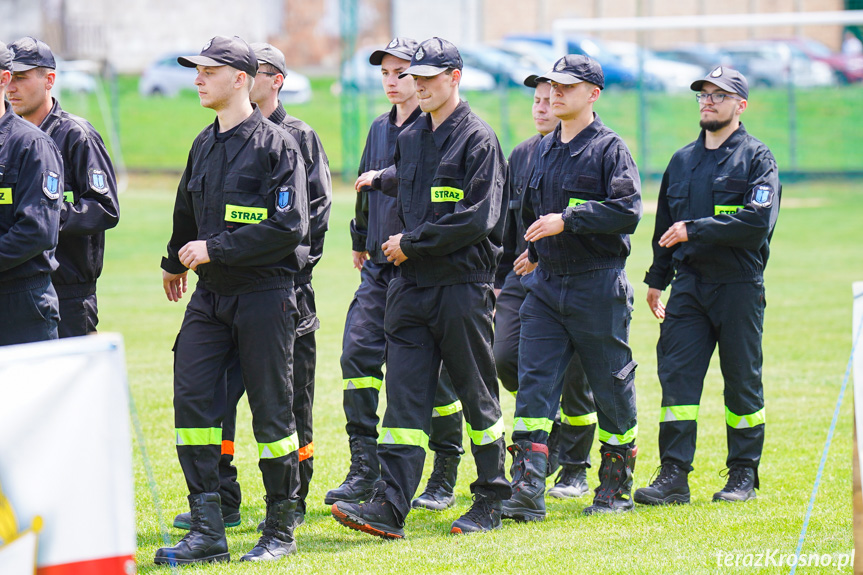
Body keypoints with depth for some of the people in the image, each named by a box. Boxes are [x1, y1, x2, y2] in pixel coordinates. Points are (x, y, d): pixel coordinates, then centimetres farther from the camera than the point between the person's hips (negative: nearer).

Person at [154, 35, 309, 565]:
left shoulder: (276, 145, -10)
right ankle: (207, 530, -1)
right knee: (192, 398, -4)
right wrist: (176, 262, 42)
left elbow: (289, 227, -18)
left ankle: (282, 529, 12)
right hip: (210, 294, 7)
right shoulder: (205, 146, 12)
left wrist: (216, 248, -19)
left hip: (264, 293, -7)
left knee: (271, 410, 1)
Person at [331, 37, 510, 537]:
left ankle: (491, 502, 15)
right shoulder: (410, 139, 15)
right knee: (405, 397, -2)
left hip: (464, 285, -6)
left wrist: (413, 243, -14)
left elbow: (479, 218, -16)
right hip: (412, 286, 7)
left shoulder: (478, 140, -8)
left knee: (477, 396, 4)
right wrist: (400, 243, 12)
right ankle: (390, 506, -8)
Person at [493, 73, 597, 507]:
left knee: (575, 374, 1)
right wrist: (501, 279, 16)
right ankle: (548, 427, 16)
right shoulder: (522, 155, 13)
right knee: (505, 358, -10)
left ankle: (575, 467, 15)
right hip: (525, 277, 5)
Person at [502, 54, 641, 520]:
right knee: (534, 382, -6)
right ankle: (528, 491, -12)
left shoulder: (609, 148, -8)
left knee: (611, 386, 4)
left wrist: (567, 220, -22)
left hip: (598, 286, -6)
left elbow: (627, 211, -18)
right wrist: (535, 252, 15)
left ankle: (616, 488, 17)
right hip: (546, 284, 6)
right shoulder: (545, 150, 14)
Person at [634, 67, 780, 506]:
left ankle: (744, 475, 12)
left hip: (739, 285, -5)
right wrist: (657, 279, 20)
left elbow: (758, 222, -16)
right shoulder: (682, 161, 16)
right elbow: (665, 227, 24)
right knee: (676, 375, -5)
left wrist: (694, 230, -17)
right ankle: (673, 476, -6)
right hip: (689, 284, 5)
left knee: (742, 381, 2)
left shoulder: (756, 159, -2)